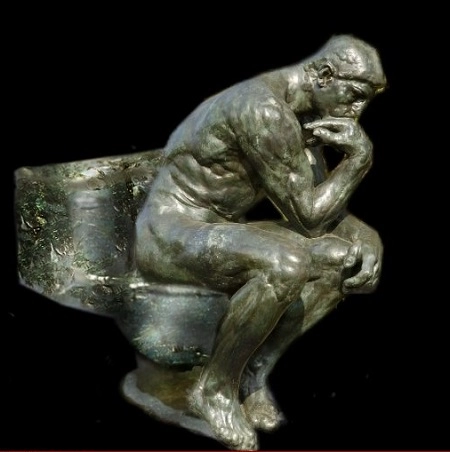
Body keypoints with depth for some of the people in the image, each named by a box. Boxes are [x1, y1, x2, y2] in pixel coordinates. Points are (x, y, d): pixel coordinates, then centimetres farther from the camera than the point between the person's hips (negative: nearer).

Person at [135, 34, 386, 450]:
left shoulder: (304, 113, 6)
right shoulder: (265, 112, -25)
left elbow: (321, 206, 8)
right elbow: (307, 217, -21)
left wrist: (365, 238, -10)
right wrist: (360, 157, -16)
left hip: (220, 235, 9)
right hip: (170, 236, -9)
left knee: (355, 252, -1)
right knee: (286, 265, -36)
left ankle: (255, 371, -1)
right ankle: (215, 388, -12)